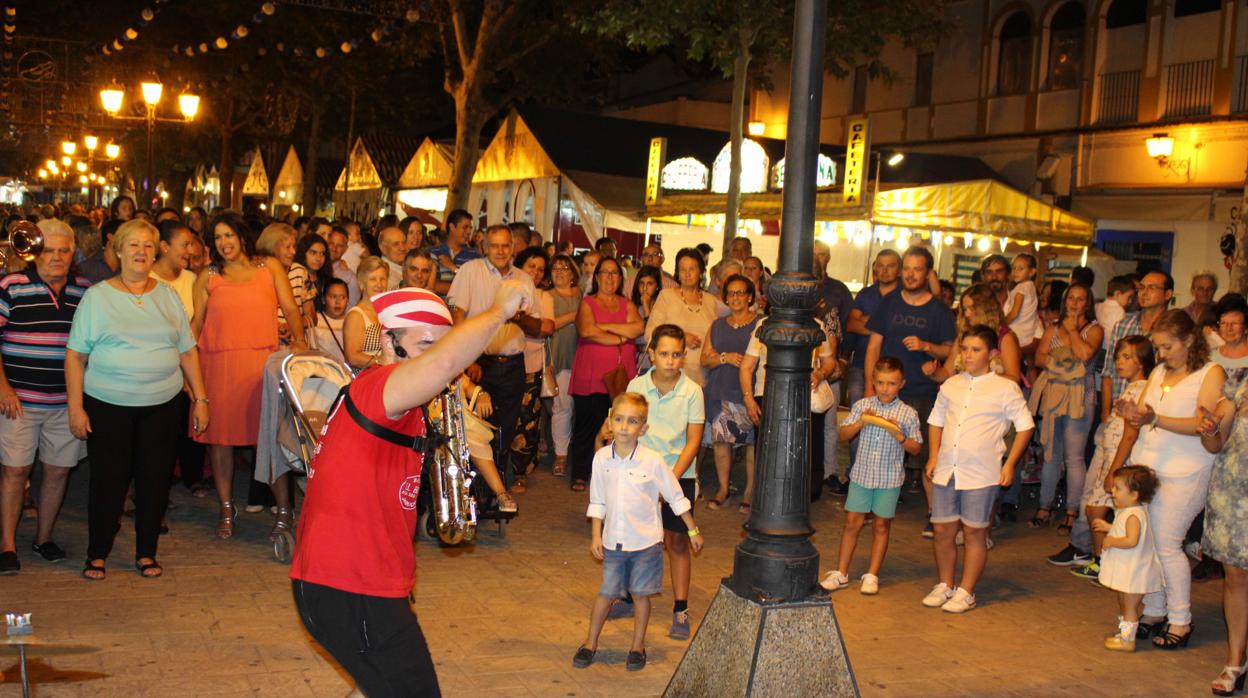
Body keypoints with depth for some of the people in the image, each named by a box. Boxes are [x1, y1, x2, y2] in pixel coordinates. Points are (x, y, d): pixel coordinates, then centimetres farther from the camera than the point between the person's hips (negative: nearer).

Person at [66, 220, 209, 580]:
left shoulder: (168, 296, 8)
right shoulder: (97, 296, 0)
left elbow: (188, 351, 10)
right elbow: (75, 354, -2)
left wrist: (200, 399, 5)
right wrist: (75, 407, -8)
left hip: (162, 405, 2)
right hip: (108, 405, -2)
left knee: (155, 479, 6)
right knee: (108, 480, 3)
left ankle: (146, 553, 20)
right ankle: (97, 554, 19)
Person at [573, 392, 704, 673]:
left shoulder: (653, 461, -13)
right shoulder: (602, 458, -6)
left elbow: (676, 498, -2)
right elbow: (597, 501, 4)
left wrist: (693, 530, 4)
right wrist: (596, 536, 2)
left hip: (645, 541, -2)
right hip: (613, 541, 2)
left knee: (640, 594, 8)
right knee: (606, 593, 9)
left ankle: (638, 647, 26)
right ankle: (590, 643, 27)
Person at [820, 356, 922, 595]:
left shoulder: (908, 414, -4)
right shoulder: (862, 406, 0)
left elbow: (915, 448, 0)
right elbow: (844, 434, 4)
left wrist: (899, 436, -18)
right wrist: (860, 422, -13)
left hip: (890, 479, -1)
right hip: (861, 474, 1)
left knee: (881, 525, 9)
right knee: (852, 522, 5)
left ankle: (872, 575, 21)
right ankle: (840, 573, 15)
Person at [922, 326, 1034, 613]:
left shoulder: (1005, 388, -3)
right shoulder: (951, 385, 9)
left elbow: (1025, 426, 0)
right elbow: (936, 421, 18)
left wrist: (1009, 465, -5)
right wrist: (933, 457, 9)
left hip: (981, 474, -4)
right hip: (946, 470, 4)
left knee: (974, 533, 5)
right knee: (943, 530, 8)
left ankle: (966, 592, 16)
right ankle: (944, 586, 25)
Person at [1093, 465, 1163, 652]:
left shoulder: (1133, 515, -25)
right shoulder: (1126, 511, 7)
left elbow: (1131, 540, -34)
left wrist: (1111, 541, -23)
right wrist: (1108, 527, 13)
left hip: (1133, 571, -11)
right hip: (1125, 569, 11)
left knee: (1130, 606, 1)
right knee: (1123, 603, 22)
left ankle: (1128, 640, 10)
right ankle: (1124, 633, 35)